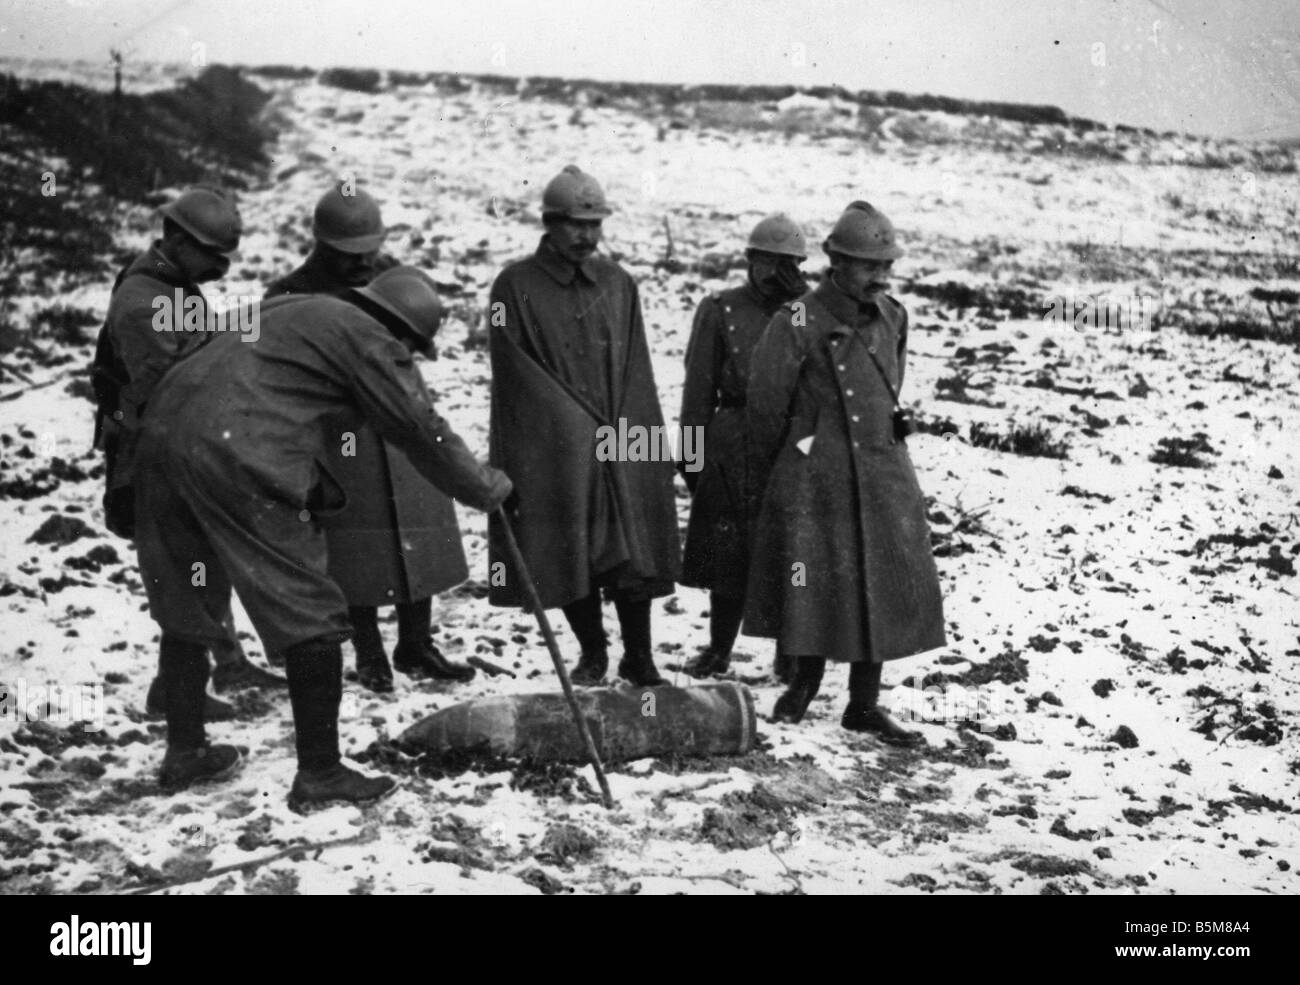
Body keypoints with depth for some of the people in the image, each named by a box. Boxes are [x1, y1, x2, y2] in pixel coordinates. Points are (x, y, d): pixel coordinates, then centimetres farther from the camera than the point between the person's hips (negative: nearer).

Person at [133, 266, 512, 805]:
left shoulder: (292, 311, 28)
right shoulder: (370, 340, 2)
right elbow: (425, 433, 5)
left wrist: (319, 489, 31)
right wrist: (490, 489, 19)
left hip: (164, 430, 9)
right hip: (236, 460, -9)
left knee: (188, 602, 21)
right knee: (310, 615, 0)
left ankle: (184, 751, 32)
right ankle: (319, 773, 5)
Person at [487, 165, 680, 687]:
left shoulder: (618, 283, 10)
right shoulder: (516, 286, -2)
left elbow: (636, 369, 11)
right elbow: (516, 372, -6)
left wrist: (629, 428, 0)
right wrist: (581, 424, -9)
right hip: (552, 450, -2)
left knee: (634, 551, -2)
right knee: (570, 556, 4)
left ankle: (638, 657, 11)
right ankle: (592, 653, 22)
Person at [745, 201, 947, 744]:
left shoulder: (892, 318, 7)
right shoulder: (797, 323, -10)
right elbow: (765, 405, -2)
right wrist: (763, 483, 6)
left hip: (883, 475, 5)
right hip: (813, 477, -5)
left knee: (886, 585, 5)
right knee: (812, 583, 2)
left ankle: (864, 703, 17)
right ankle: (806, 679, 28)